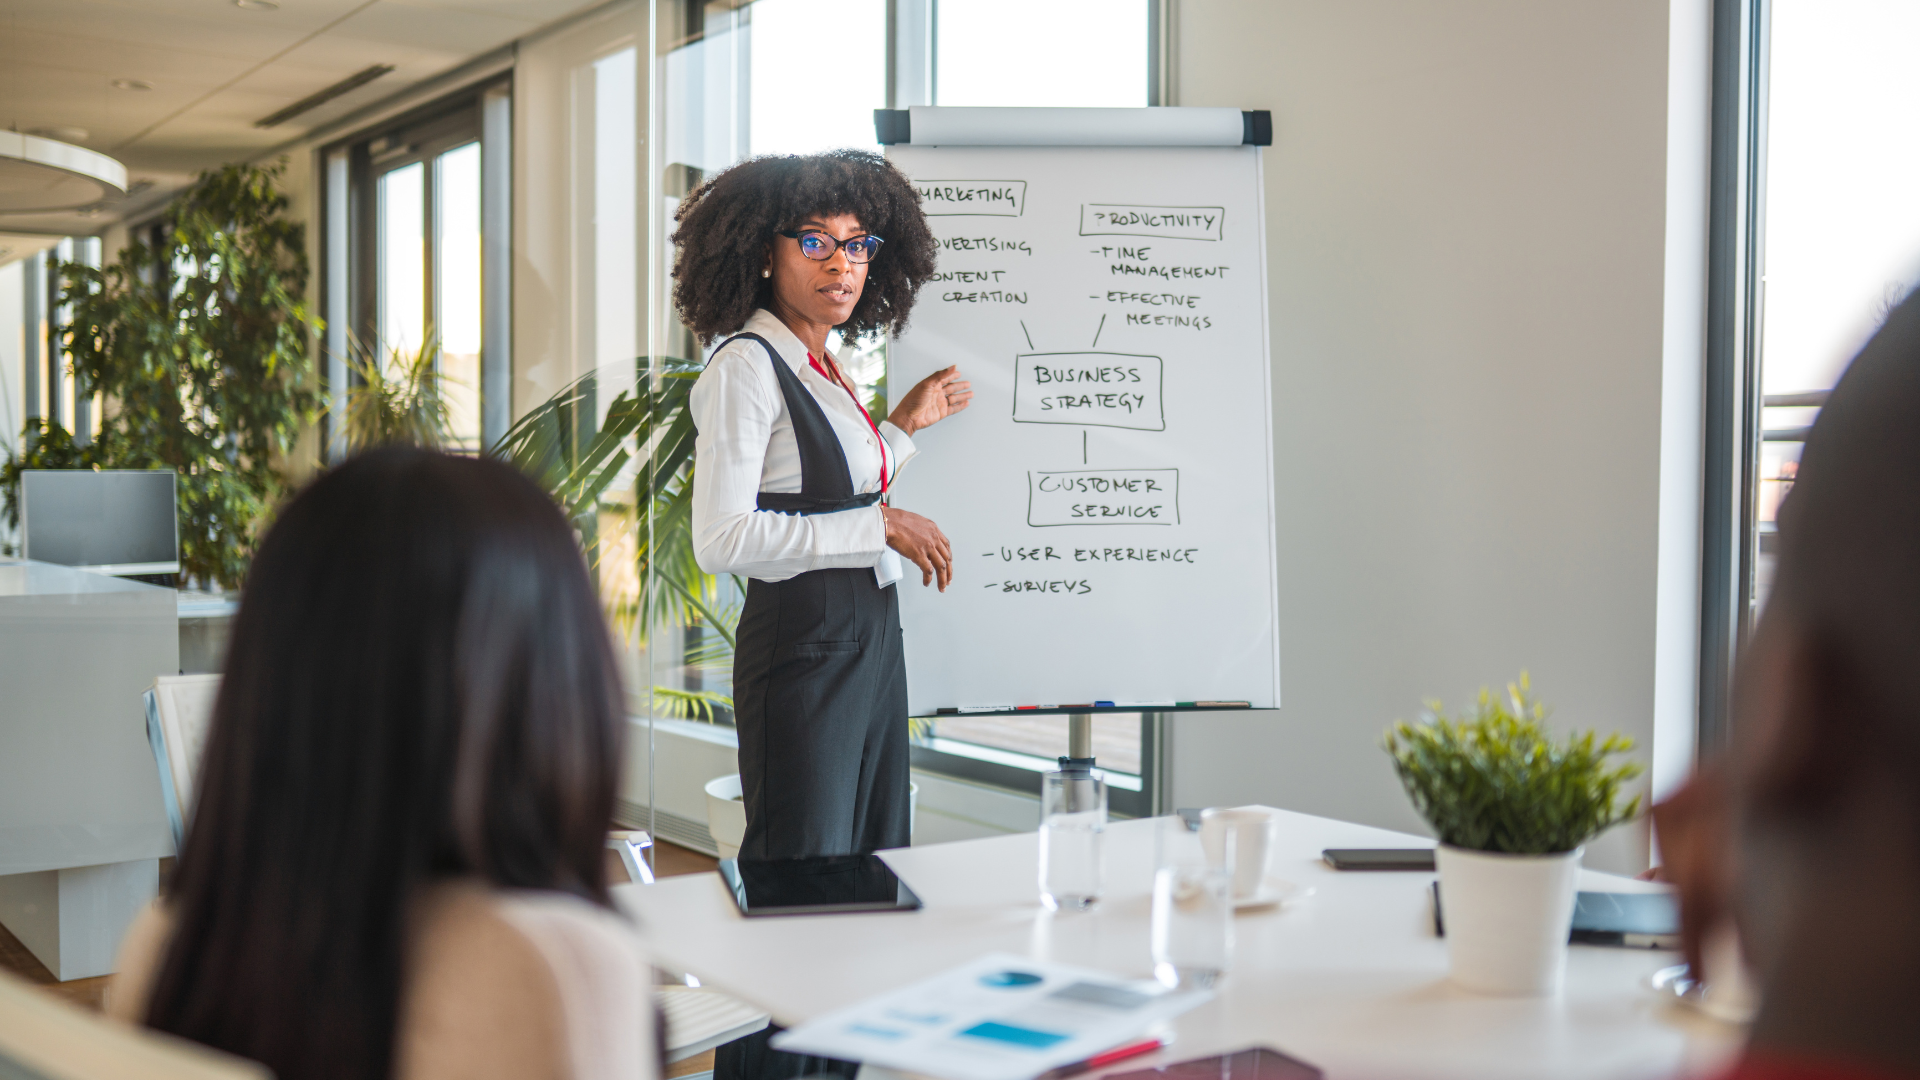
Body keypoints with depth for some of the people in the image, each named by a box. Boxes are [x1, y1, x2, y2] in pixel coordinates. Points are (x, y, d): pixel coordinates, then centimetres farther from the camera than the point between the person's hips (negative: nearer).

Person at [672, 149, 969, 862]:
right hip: (805, 645, -9)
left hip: (872, 636, 9)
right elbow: (722, 539, -22)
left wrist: (905, 425, 20)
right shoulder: (747, 366, -12)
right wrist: (878, 527, -18)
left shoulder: (824, 367, 14)